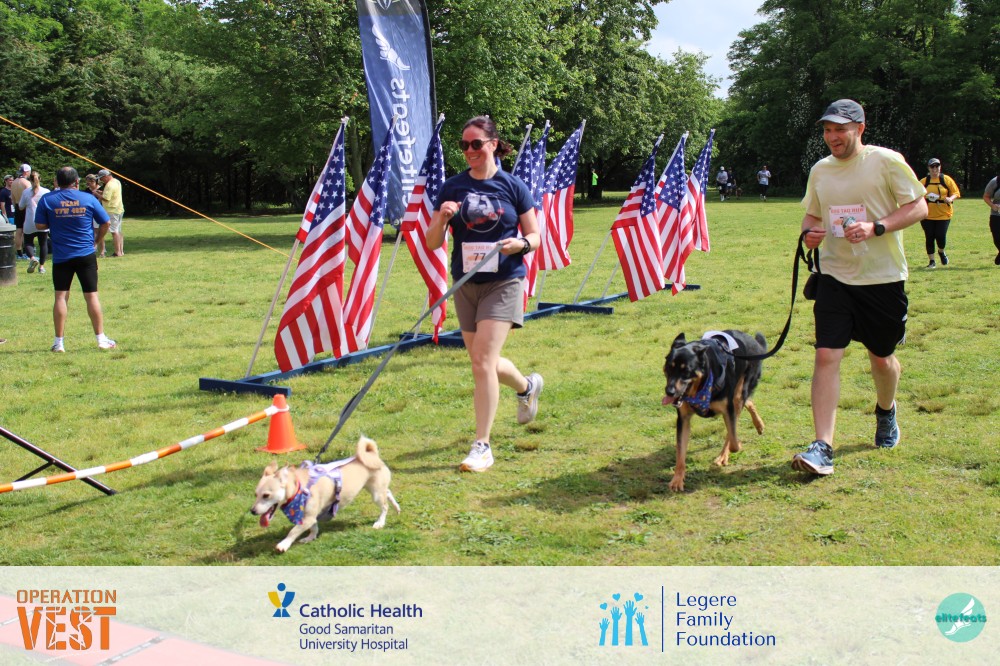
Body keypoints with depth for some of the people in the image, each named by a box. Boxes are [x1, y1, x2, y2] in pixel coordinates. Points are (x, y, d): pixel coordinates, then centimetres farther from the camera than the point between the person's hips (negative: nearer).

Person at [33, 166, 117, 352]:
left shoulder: (47, 200, -3)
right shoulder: (88, 198, -2)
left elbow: (40, 225, 0)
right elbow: (105, 223, 3)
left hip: (61, 257, 0)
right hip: (86, 255, 0)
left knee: (61, 297, 5)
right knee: (92, 296, 5)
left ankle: (59, 342, 6)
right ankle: (101, 339, 7)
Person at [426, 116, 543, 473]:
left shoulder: (513, 186, -3)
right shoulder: (452, 188, 2)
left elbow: (535, 236, 3)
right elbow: (432, 244, 2)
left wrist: (519, 244, -19)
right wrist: (442, 217, -18)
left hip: (504, 282, -4)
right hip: (466, 283, 4)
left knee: (482, 360, -14)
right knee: (483, 363, 13)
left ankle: (482, 446, -4)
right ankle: (527, 386, 47)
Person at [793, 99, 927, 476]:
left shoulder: (886, 161, -8)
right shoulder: (820, 170, 7)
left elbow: (919, 207, -6)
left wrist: (876, 227, -21)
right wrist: (809, 232, -5)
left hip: (883, 278, -2)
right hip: (835, 277, 3)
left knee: (882, 357, 13)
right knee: (826, 356, -11)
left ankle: (886, 411, 46)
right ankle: (822, 447, -12)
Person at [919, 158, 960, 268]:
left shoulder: (947, 180, 2)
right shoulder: (923, 182, 5)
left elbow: (956, 193, 4)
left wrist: (950, 199, -17)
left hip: (943, 214, -1)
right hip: (927, 214, 1)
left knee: (941, 236, -8)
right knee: (929, 237, 1)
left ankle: (941, 252, 26)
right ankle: (931, 261, 13)